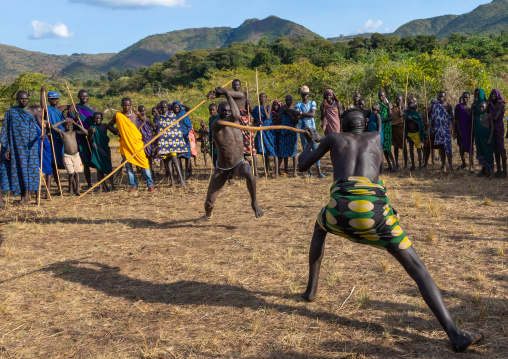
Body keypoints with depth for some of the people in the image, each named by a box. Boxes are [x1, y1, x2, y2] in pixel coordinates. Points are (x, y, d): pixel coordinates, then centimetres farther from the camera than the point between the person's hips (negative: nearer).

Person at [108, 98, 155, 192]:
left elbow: (144, 121, 19)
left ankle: (150, 184, -3)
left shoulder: (136, 113, 2)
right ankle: (133, 185, 9)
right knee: (128, 164, 1)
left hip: (136, 141, -1)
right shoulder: (118, 115, 2)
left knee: (143, 162, -7)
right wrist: (117, 132, 1)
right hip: (125, 143, 1)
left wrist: (138, 128, 3)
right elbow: (109, 125, 16)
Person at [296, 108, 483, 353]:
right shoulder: (375, 137, 31)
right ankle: (455, 335, -11)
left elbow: (302, 166, 31)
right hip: (374, 209, 0)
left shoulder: (334, 139, 25)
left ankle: (311, 289, 40)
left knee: (320, 226, 38)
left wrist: (310, 143, 53)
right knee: (416, 267, 4)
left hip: (340, 207, 1)